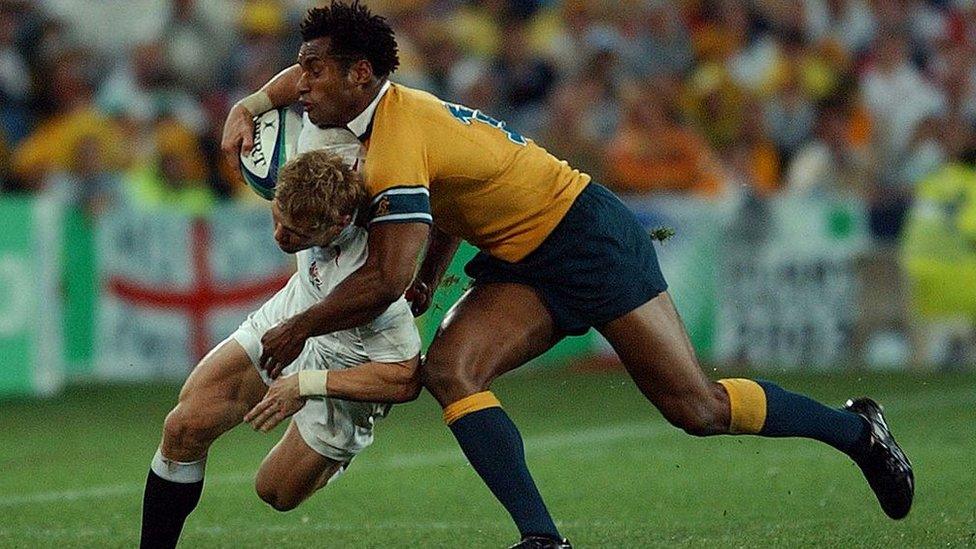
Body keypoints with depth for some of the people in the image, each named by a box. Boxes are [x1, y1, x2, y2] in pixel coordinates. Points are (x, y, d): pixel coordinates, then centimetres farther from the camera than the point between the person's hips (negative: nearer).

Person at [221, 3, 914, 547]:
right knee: (449, 369, -14)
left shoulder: (396, 141, -27)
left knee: (696, 407, -5)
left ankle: (856, 430, 18)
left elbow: (386, 280, -31)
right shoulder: (388, 105, 1)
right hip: (526, 263, 9)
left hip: (591, 237, -9)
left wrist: (299, 329, -19)